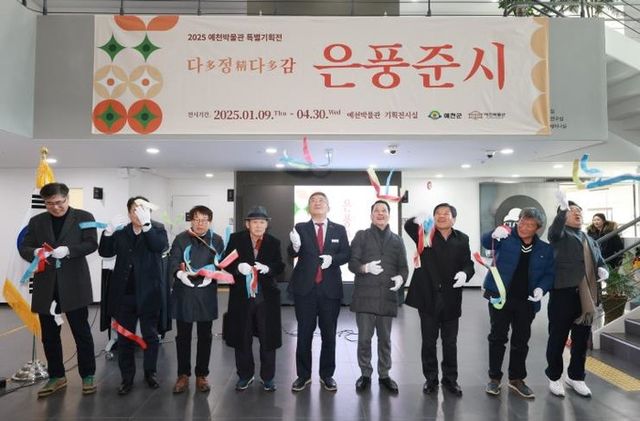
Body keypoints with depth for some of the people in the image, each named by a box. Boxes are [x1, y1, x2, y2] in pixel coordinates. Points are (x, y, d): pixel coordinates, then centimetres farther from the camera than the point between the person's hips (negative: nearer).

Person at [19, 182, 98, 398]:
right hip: (46, 285, 4)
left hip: (74, 284, -4)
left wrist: (68, 250, -23)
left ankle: (87, 376, 15)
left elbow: (92, 243, -6)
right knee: (49, 335, 11)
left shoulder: (83, 217, 2)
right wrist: (35, 252, -15)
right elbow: (24, 247, 8)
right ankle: (56, 376, 26)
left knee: (81, 332, 3)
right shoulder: (37, 221, 12)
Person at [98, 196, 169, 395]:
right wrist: (108, 232, -16)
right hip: (124, 293, 3)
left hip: (148, 293, -2)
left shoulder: (157, 229, -4)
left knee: (150, 335, 11)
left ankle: (150, 373, 29)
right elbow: (105, 252, 1)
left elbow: (160, 247, -22)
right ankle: (127, 378, 25)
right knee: (125, 337, 11)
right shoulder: (121, 232, 5)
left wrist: (146, 224, -32)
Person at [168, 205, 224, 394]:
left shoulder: (217, 240, 3)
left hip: (207, 294, 0)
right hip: (183, 293, 0)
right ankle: (183, 375, 24)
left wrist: (211, 275, -21)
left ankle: (201, 375, 24)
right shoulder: (181, 239, 2)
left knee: (205, 336, 9)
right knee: (183, 335, 9)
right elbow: (173, 261, -7)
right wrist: (179, 273, -27)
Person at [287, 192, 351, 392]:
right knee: (304, 333, 8)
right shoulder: (300, 228, 1)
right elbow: (292, 254, -9)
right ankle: (303, 375, 23)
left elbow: (346, 254, 2)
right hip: (305, 288, -1)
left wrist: (332, 258, -17)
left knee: (329, 334, 11)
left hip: (330, 289, 1)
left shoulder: (339, 230, 5)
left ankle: (327, 375, 26)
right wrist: (295, 246, -31)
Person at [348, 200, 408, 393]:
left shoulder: (397, 240, 13)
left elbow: (403, 266, 10)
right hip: (365, 295, -2)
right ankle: (365, 374, 21)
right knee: (364, 338, 4)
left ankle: (384, 375, 26)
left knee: (385, 339, 11)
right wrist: (365, 268, -21)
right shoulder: (361, 236, 6)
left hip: (387, 296, 2)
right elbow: (352, 263, -1)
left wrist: (401, 277, -12)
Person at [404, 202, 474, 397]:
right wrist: (419, 220, -43)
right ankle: (431, 379, 25)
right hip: (428, 296, -1)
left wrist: (465, 273, -21)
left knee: (450, 342, 13)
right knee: (429, 341, 10)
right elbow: (408, 226, -20)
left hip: (450, 299, 2)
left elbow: (468, 263, 2)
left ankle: (450, 379, 29)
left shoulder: (462, 239, 5)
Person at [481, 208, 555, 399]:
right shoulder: (507, 238, -3)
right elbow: (486, 243, -20)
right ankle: (494, 377, 19)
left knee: (521, 341, 13)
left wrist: (541, 288, -12)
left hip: (526, 301, 3)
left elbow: (549, 274, 9)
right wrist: (495, 234, -43)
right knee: (498, 337, 6)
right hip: (500, 296, -3)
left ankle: (517, 378, 29)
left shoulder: (545, 249, 5)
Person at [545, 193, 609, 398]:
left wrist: (602, 270, 3)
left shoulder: (590, 240, 21)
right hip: (563, 292, -6)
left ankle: (576, 377, 31)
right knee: (558, 338, 3)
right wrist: (563, 208, -37)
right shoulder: (560, 234, -1)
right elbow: (554, 231, -24)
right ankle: (554, 377, 18)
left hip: (586, 296, 6)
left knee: (581, 339, 14)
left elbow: (599, 261, 26)